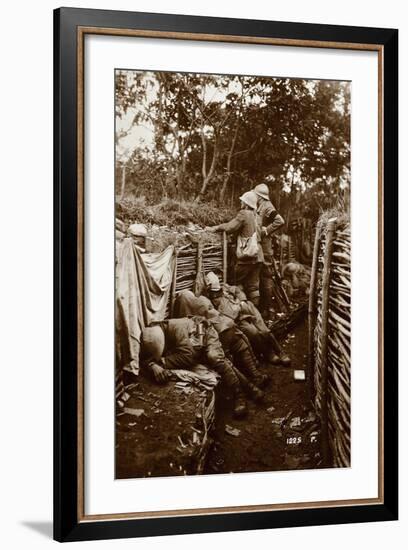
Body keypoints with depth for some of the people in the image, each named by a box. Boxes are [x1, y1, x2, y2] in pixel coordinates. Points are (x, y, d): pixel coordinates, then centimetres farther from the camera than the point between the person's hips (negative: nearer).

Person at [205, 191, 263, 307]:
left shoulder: (244, 214, -9)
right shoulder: (254, 216, 17)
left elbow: (230, 227, -17)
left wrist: (214, 228, -6)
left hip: (247, 256, -8)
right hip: (257, 256, 8)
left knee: (236, 282, 1)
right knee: (253, 285, 9)